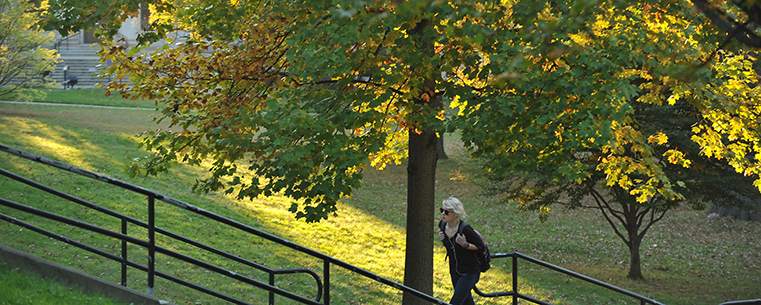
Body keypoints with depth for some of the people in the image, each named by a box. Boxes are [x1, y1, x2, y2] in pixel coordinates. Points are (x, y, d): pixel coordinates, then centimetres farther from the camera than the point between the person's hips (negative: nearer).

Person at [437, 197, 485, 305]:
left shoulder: (465, 229, -27)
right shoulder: (442, 225, -6)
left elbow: (481, 246, -16)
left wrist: (465, 244, -30)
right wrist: (442, 239, -7)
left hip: (469, 273, -7)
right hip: (454, 271, 7)